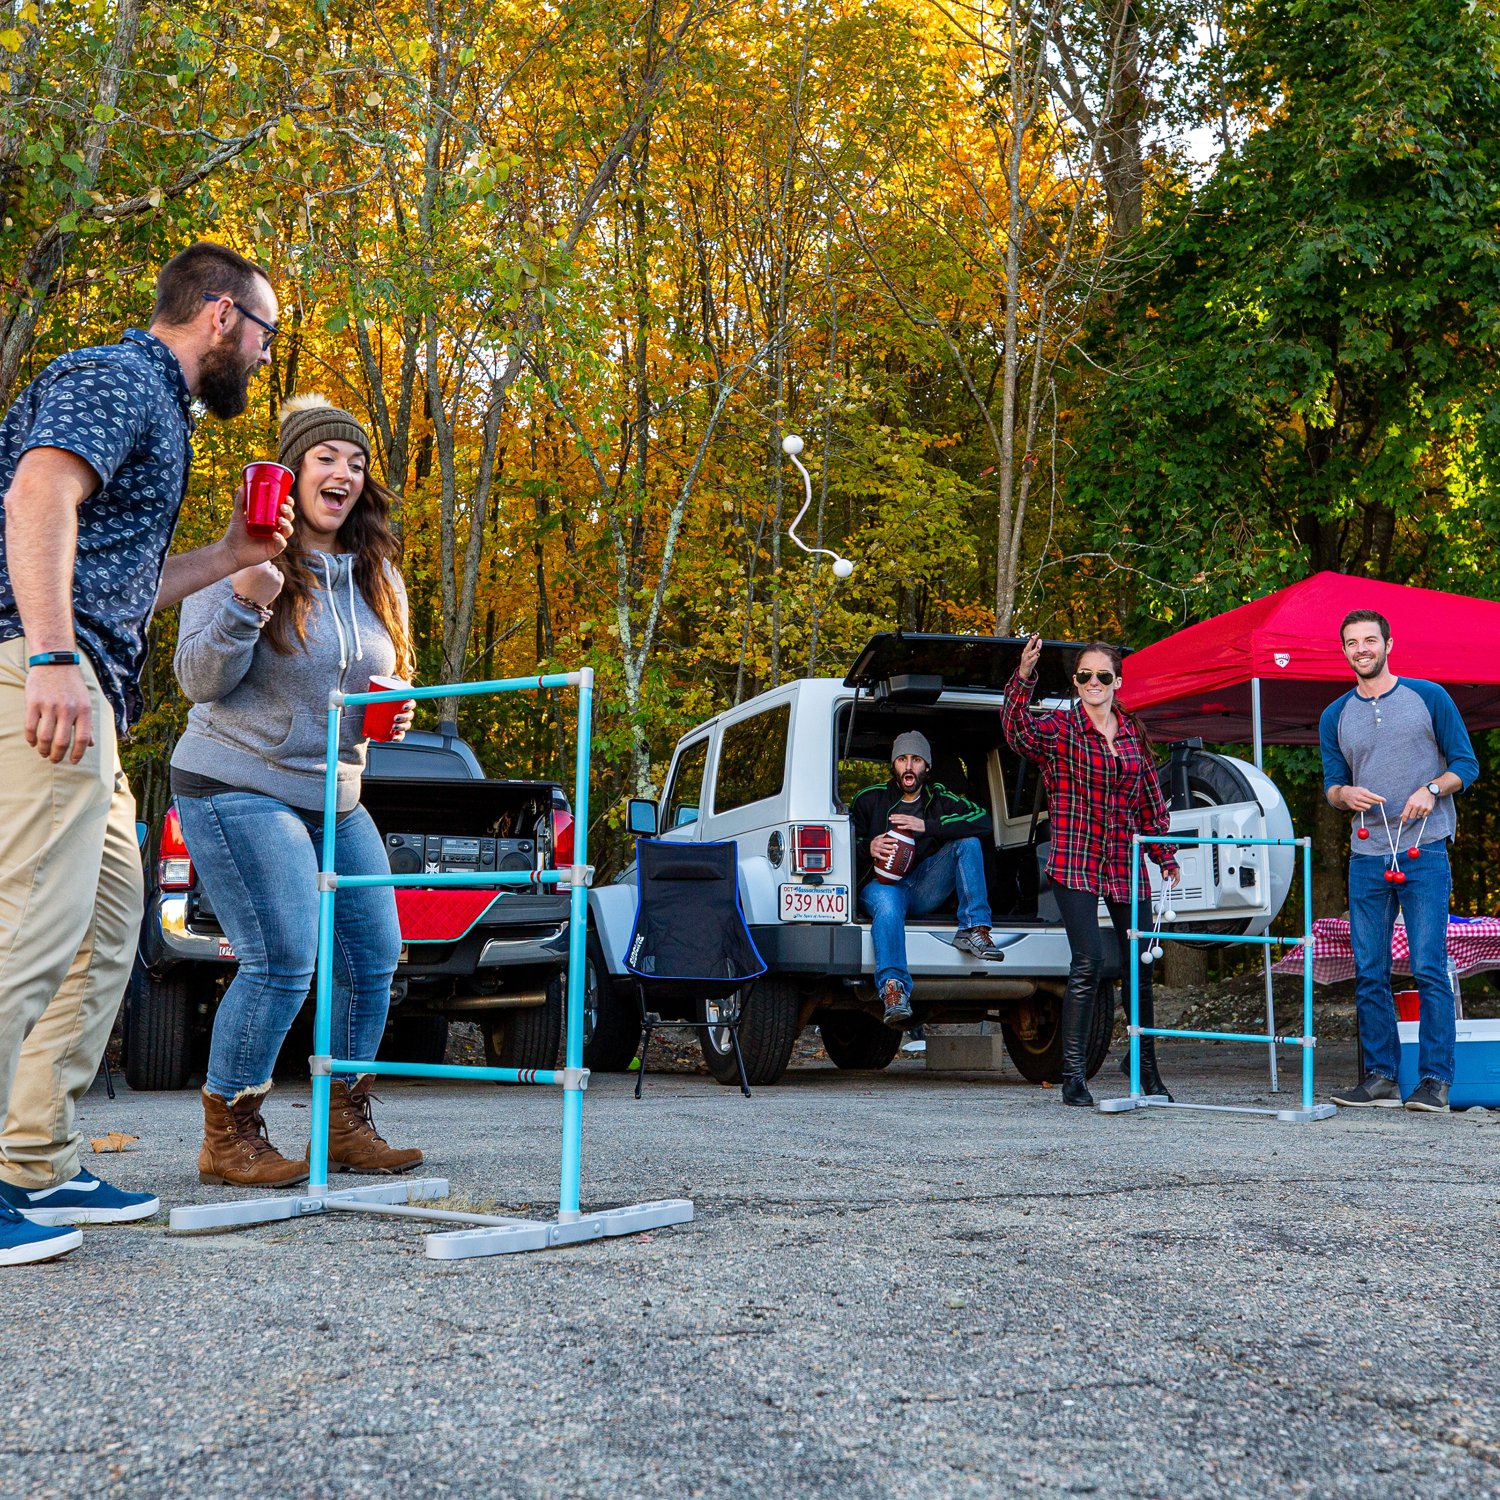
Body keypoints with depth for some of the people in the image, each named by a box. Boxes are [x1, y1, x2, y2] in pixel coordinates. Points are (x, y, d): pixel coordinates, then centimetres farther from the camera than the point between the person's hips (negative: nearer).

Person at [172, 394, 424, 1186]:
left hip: (335, 793, 7)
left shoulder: (377, 575, 10)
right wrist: (244, 603, -29)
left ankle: (346, 1127, 18)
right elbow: (199, 680, -13)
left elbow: (389, 675, 22)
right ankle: (228, 1136, 0)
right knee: (282, 963, -15)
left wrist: (395, 709, -1)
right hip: (238, 786, -7)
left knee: (374, 957, 5)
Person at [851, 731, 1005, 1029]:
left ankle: (973, 928, -22)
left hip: (924, 888, 3)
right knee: (887, 903, -40)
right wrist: (869, 847, -16)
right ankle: (893, 989, -56)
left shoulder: (940, 800, 9)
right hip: (882, 883, -3)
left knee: (968, 840, -13)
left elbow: (981, 818, -10)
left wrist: (928, 826, -20)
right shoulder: (870, 799, 7)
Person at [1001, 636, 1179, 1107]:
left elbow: (1151, 801, 19)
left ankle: (1144, 1064, 28)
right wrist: (1023, 679, -39)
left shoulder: (1133, 734, 12)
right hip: (1075, 863, -5)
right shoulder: (1059, 728, -3)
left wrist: (1165, 855, 18)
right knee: (1087, 962, -15)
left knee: (1140, 964, 10)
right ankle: (1074, 1073, -7)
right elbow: (1019, 732, -25)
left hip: (1126, 865, 5)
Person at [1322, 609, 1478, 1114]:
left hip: (1424, 851, -4)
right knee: (1369, 973, 3)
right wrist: (1344, 794, -9)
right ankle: (1380, 1077, 9)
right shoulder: (1335, 717, 13)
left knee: (1429, 968, -8)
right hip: (1366, 858, 4)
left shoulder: (1428, 697, 4)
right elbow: (1331, 786, 14)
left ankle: (1434, 1081, -4)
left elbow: (1466, 763, 5)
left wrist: (1431, 790, -14)